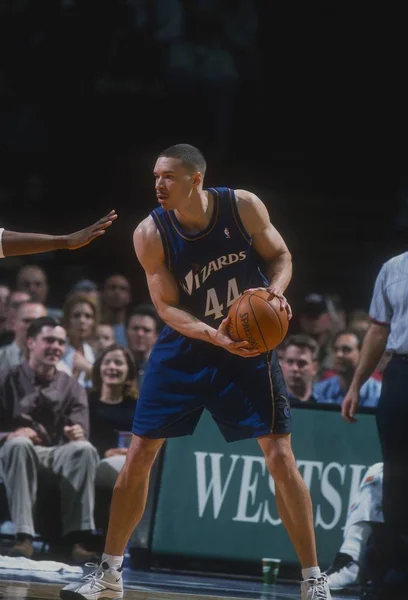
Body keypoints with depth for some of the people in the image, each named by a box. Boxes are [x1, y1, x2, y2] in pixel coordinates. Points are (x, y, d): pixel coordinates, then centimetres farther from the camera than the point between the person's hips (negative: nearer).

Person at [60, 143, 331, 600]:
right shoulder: (151, 234, -15)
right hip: (185, 345, 1)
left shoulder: (244, 207, -15)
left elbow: (280, 256, 0)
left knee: (279, 456, -7)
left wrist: (276, 289, -22)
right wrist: (214, 335, -32)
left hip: (248, 342, -1)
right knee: (138, 456, 1)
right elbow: (167, 306, -15)